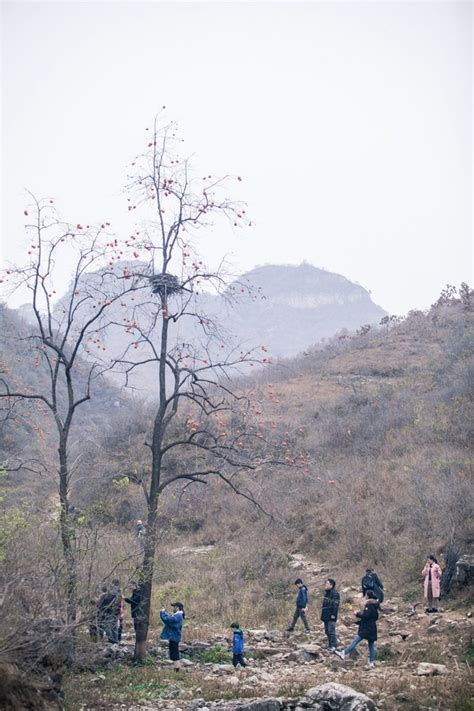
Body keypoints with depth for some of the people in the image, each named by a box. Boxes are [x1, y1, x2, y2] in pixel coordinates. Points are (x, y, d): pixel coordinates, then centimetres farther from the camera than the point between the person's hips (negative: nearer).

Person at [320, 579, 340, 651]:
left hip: (331, 616, -10)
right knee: (327, 631, 14)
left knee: (331, 630, -8)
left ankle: (334, 646, -2)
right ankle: (330, 645, 24)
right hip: (326, 615, 10)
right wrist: (323, 614, 21)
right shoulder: (327, 592, 15)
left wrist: (333, 614, -22)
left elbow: (335, 605, -19)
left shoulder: (335, 593, -14)